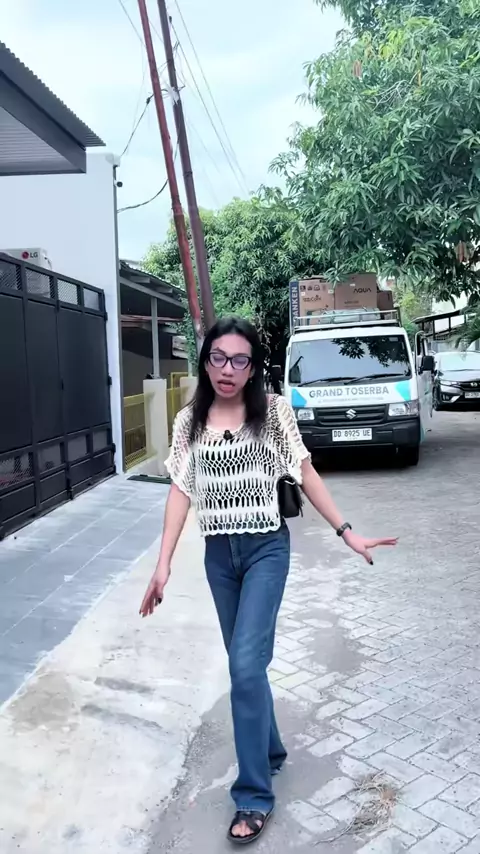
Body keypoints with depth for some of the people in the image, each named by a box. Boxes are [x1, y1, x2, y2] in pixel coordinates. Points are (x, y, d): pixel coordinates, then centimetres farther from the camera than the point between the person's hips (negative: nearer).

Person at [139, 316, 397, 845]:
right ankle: (271, 749, 39)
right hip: (219, 553, 4)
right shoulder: (189, 422, 2)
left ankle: (254, 794, 6)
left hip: (266, 548, -3)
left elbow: (304, 474, -2)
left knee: (246, 663, -10)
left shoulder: (273, 411, -5)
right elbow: (181, 491, 0)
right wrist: (163, 565, -5)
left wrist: (346, 532, -5)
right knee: (246, 662, 16)